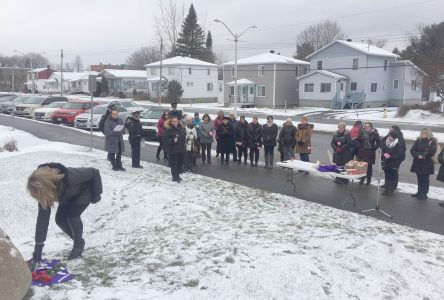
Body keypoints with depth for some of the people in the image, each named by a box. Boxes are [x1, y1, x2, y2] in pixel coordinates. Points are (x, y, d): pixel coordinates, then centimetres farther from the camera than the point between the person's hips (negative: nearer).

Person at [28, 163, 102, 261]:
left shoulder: (69, 177, -44)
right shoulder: (44, 189, -25)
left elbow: (94, 173, -29)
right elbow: (42, 218, -20)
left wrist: (96, 195, -20)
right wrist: (38, 245, -20)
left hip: (85, 192, -5)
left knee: (72, 214, -23)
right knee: (60, 219, -9)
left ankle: (79, 243, 1)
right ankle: (78, 241, 15)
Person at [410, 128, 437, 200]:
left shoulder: (432, 142, -4)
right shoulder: (418, 141, 9)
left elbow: (432, 151, -18)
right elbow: (412, 150, 1)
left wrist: (423, 156, -17)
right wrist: (418, 155, -15)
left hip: (427, 164, -5)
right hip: (418, 163, 5)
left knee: (425, 179, 0)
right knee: (419, 179, 13)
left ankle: (424, 194, 5)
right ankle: (419, 192, 22)